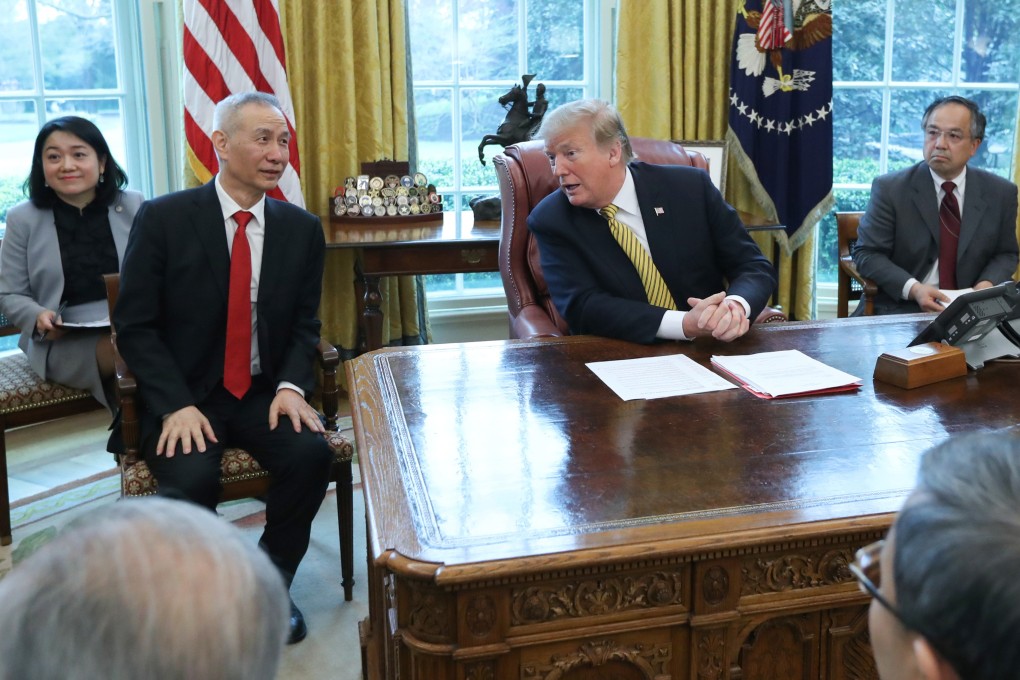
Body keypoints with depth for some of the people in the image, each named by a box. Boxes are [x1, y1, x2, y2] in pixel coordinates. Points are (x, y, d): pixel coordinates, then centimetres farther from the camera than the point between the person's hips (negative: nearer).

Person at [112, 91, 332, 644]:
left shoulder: (301, 229, 5)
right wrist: (177, 405, -18)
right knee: (190, 480, -30)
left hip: (264, 395, 3)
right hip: (184, 398, -2)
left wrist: (292, 385, -12)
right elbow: (135, 325, -6)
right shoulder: (163, 218, -5)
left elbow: (305, 324, 8)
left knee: (312, 453, -25)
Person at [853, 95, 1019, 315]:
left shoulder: (1001, 193, 5)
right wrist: (912, 288, -20)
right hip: (901, 308, -3)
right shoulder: (890, 189, -4)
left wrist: (987, 284, -7)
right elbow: (867, 253, -6)